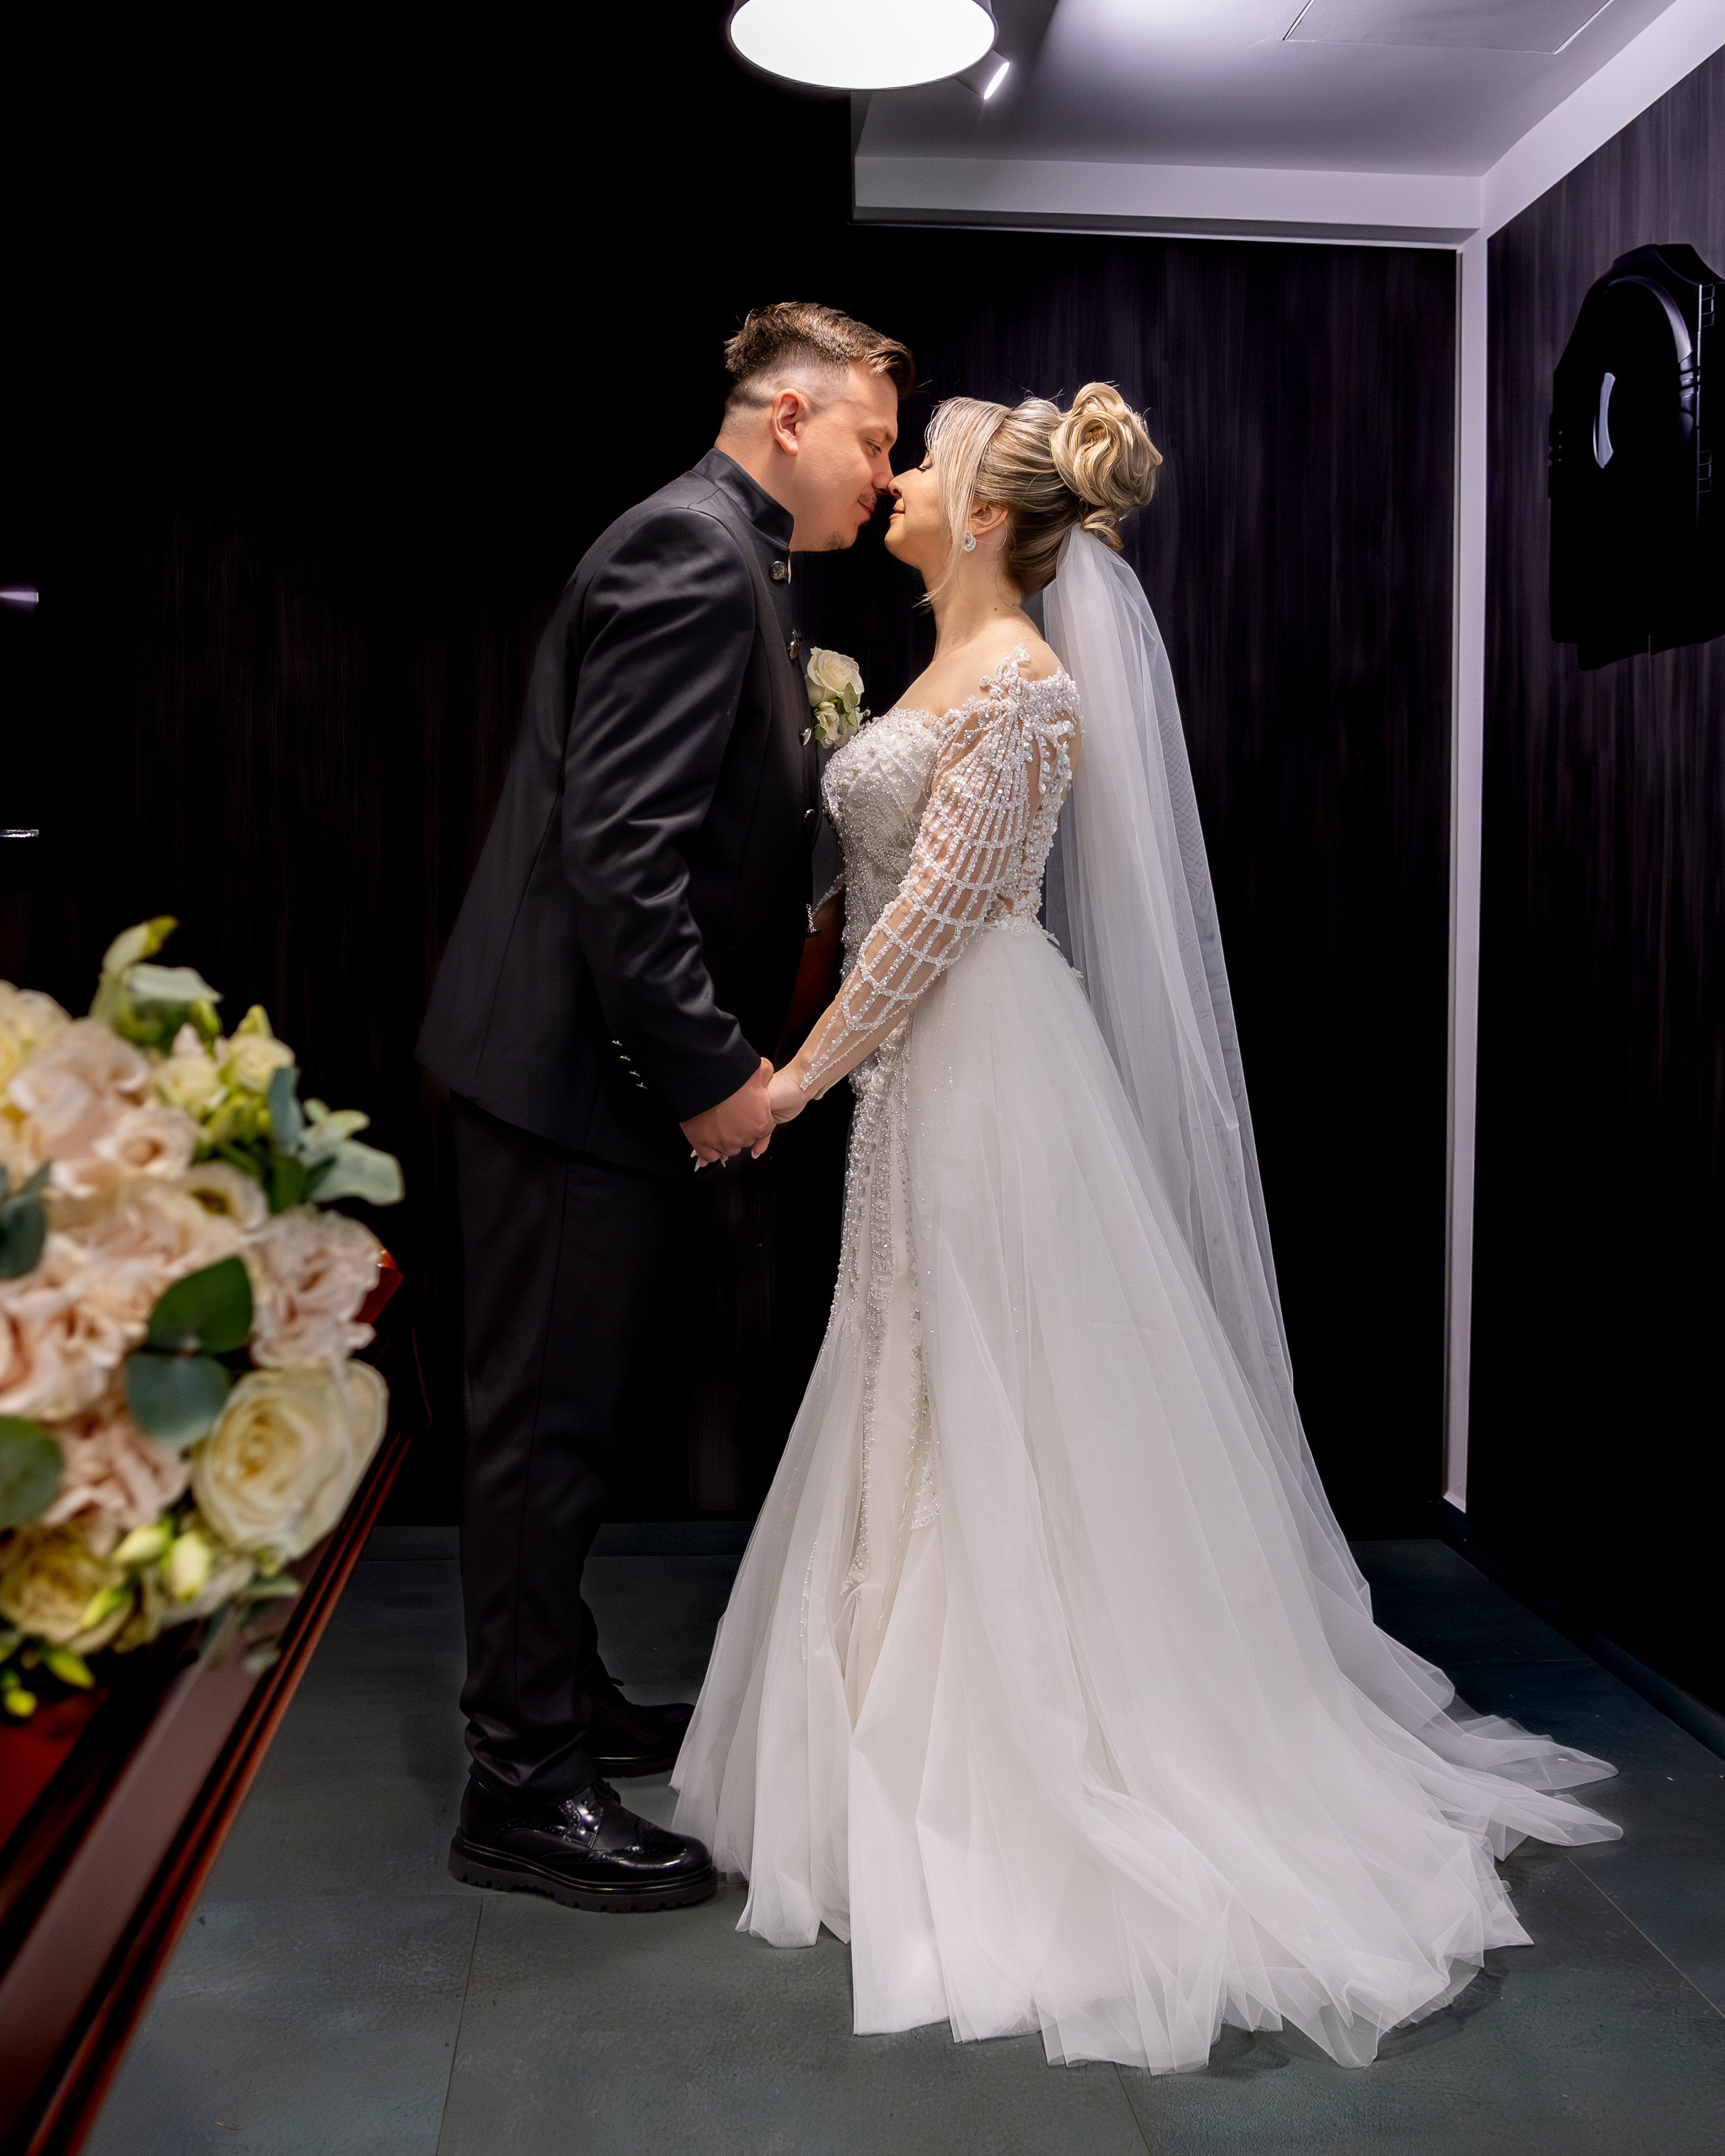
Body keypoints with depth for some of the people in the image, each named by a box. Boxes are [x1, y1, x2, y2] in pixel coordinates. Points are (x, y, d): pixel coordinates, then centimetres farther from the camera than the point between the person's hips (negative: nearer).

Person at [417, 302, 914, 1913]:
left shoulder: (724, 556, 17)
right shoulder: (694, 551, -16)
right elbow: (618, 845, -25)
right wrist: (713, 1070, -21)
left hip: (613, 1060, 10)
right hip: (578, 1060, -10)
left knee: (566, 1416, 19)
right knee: (548, 1423, 0)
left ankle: (561, 1703, 34)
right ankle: (524, 1789, 13)